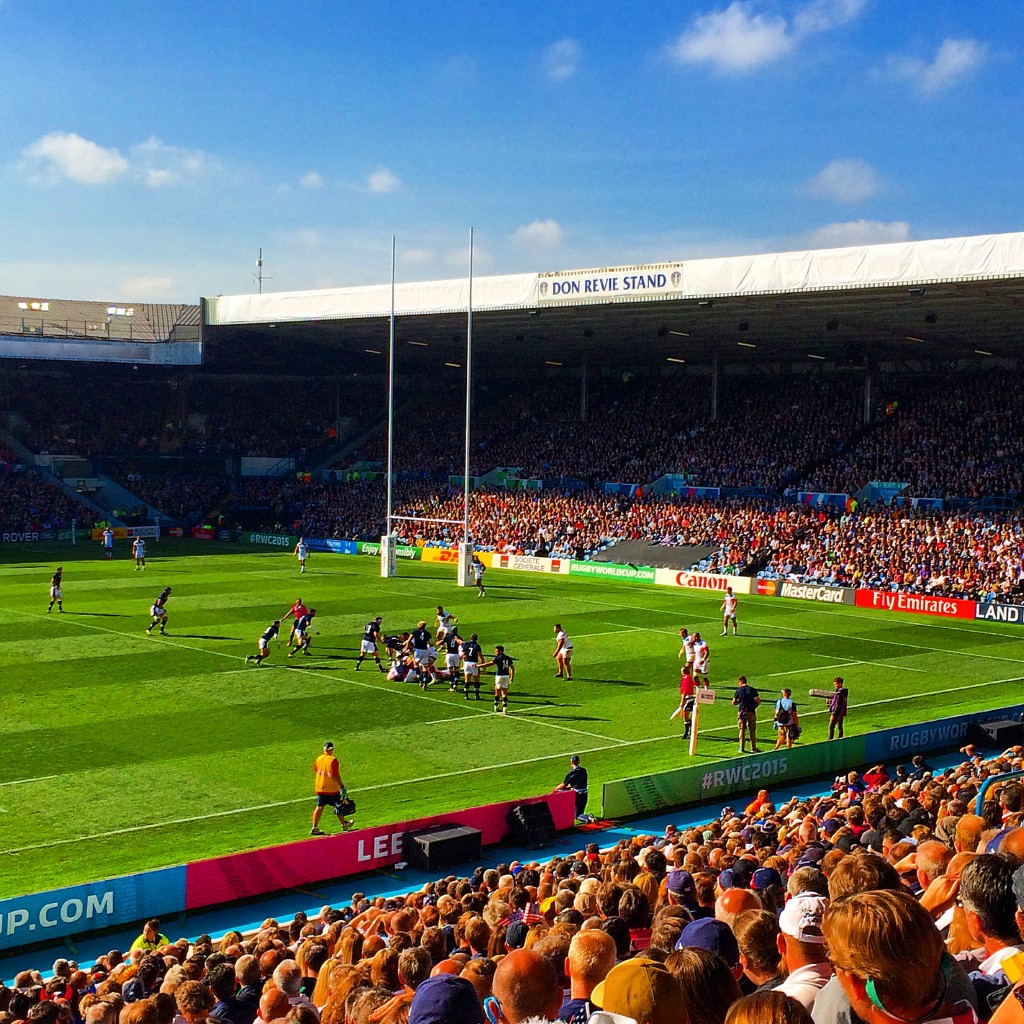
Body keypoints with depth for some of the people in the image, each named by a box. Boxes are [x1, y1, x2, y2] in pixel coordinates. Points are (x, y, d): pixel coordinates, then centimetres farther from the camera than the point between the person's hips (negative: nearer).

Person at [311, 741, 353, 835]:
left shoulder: (318, 759, 1)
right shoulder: (333, 760, -17)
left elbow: (316, 772, 12)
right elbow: (336, 776, -19)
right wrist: (342, 786, -12)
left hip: (320, 788, 5)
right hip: (332, 789, -5)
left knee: (319, 807, 8)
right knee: (338, 806, 12)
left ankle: (314, 828, 2)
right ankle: (344, 824, 27)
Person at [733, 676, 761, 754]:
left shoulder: (738, 690, -2)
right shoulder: (752, 689, -2)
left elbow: (734, 702, 3)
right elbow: (759, 700, -4)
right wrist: (754, 706, 12)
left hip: (741, 711, 0)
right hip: (751, 712, 0)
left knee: (742, 730, 7)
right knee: (752, 730, 10)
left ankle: (742, 748, 7)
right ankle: (753, 748, 13)